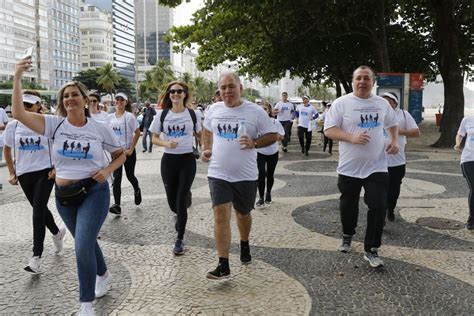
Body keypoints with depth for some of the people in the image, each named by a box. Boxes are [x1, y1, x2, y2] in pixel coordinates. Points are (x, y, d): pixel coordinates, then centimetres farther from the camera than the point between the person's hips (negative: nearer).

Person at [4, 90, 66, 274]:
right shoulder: (13, 125, 1)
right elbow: (7, 150, 14)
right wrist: (12, 173, 9)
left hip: (45, 172, -4)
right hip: (24, 174, 4)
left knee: (38, 211, -10)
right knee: (40, 209, 16)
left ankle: (36, 257, -6)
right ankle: (57, 233, 44)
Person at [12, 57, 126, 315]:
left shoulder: (100, 128, -4)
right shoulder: (55, 125, -3)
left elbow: (121, 154, 9)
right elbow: (18, 113, -15)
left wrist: (107, 170, -10)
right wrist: (17, 77, -19)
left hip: (94, 192, -3)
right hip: (63, 195, 3)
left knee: (82, 247, -14)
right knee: (86, 242, 20)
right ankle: (103, 274, 50)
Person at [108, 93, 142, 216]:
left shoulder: (129, 116, -9)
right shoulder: (110, 117, 4)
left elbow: (137, 133, -8)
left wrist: (131, 149, -13)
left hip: (128, 151, -3)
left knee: (130, 175, 11)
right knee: (116, 178, -5)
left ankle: (137, 191, 44)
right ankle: (117, 206, -6)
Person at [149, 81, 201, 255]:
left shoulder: (192, 113, -1)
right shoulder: (162, 114, 0)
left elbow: (200, 134, 12)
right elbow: (154, 138, 4)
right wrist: (166, 144, -15)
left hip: (187, 159, -2)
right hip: (168, 160, 2)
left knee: (182, 200, -3)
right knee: (172, 201, 10)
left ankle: (180, 239, 10)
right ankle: (181, 218, 46)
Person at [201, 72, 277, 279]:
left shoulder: (255, 111, -7)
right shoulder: (214, 110, 4)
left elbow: (273, 136, -3)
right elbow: (207, 130, 22)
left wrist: (254, 143, -20)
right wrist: (207, 149, 6)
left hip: (245, 176, -1)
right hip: (218, 174, 1)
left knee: (243, 214, 18)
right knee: (221, 217, -8)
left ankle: (244, 245, 48)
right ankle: (223, 265, -3)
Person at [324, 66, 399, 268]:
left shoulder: (382, 104, 6)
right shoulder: (341, 103, -7)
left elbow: (392, 124, 23)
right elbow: (329, 130, -12)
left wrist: (394, 141, 6)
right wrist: (352, 138, -24)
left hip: (376, 167, 2)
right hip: (349, 167, -2)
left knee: (378, 207, -5)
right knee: (348, 205, 15)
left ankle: (371, 250, 7)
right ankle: (347, 236, 41)